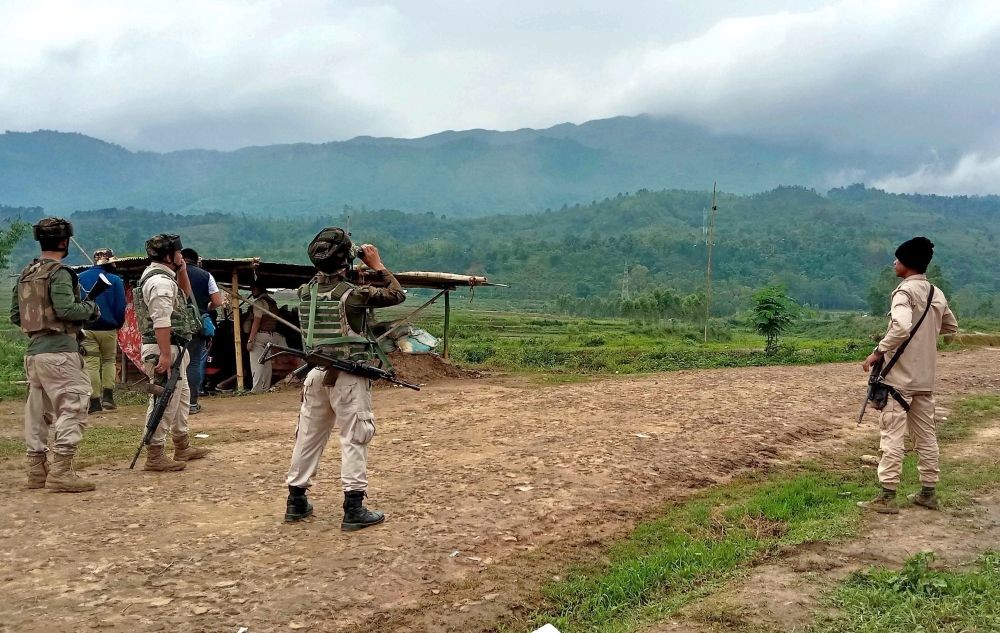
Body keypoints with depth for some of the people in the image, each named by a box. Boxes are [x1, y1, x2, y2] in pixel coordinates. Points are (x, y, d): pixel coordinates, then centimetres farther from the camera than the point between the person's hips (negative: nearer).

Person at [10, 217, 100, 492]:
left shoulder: (25, 274, 14)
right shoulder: (59, 272, -10)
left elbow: (15, 316, 16)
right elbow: (66, 309, -21)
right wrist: (90, 308, -4)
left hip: (33, 351, 9)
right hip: (59, 351, -9)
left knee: (38, 411, 14)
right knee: (72, 408, -6)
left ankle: (37, 469, 19)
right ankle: (61, 471, -11)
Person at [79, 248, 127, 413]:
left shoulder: (80, 278, 1)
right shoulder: (115, 280, -5)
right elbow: (121, 307, -4)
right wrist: (118, 325, 11)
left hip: (86, 328, 1)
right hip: (108, 328, -1)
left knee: (91, 364, 4)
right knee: (109, 361, 16)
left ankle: (95, 402, 2)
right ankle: (107, 395, 5)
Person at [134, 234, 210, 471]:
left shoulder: (164, 276, 15)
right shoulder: (160, 281, -17)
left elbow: (185, 296, 29)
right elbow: (161, 322, -24)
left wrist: (182, 272, 15)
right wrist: (165, 354, -28)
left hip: (173, 348, 11)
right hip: (164, 348, -11)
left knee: (181, 396, 21)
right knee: (165, 401, -8)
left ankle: (182, 447, 32)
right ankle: (154, 456, -4)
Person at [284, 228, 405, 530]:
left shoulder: (305, 292, 2)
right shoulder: (352, 294, -15)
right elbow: (396, 295, -5)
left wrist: (353, 270, 16)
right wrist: (377, 265, 1)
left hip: (317, 374, 6)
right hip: (349, 378, -6)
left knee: (308, 436, 15)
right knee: (354, 440, 0)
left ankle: (296, 501, 24)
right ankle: (354, 509, 0)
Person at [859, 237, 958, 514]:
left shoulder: (905, 291, -14)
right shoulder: (937, 294, 9)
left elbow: (901, 327, -30)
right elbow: (951, 327, 23)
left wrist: (878, 351, -21)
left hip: (900, 377, -7)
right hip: (925, 378, 8)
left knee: (892, 435, -4)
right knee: (926, 435, 13)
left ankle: (887, 496, -3)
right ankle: (928, 492, 20)